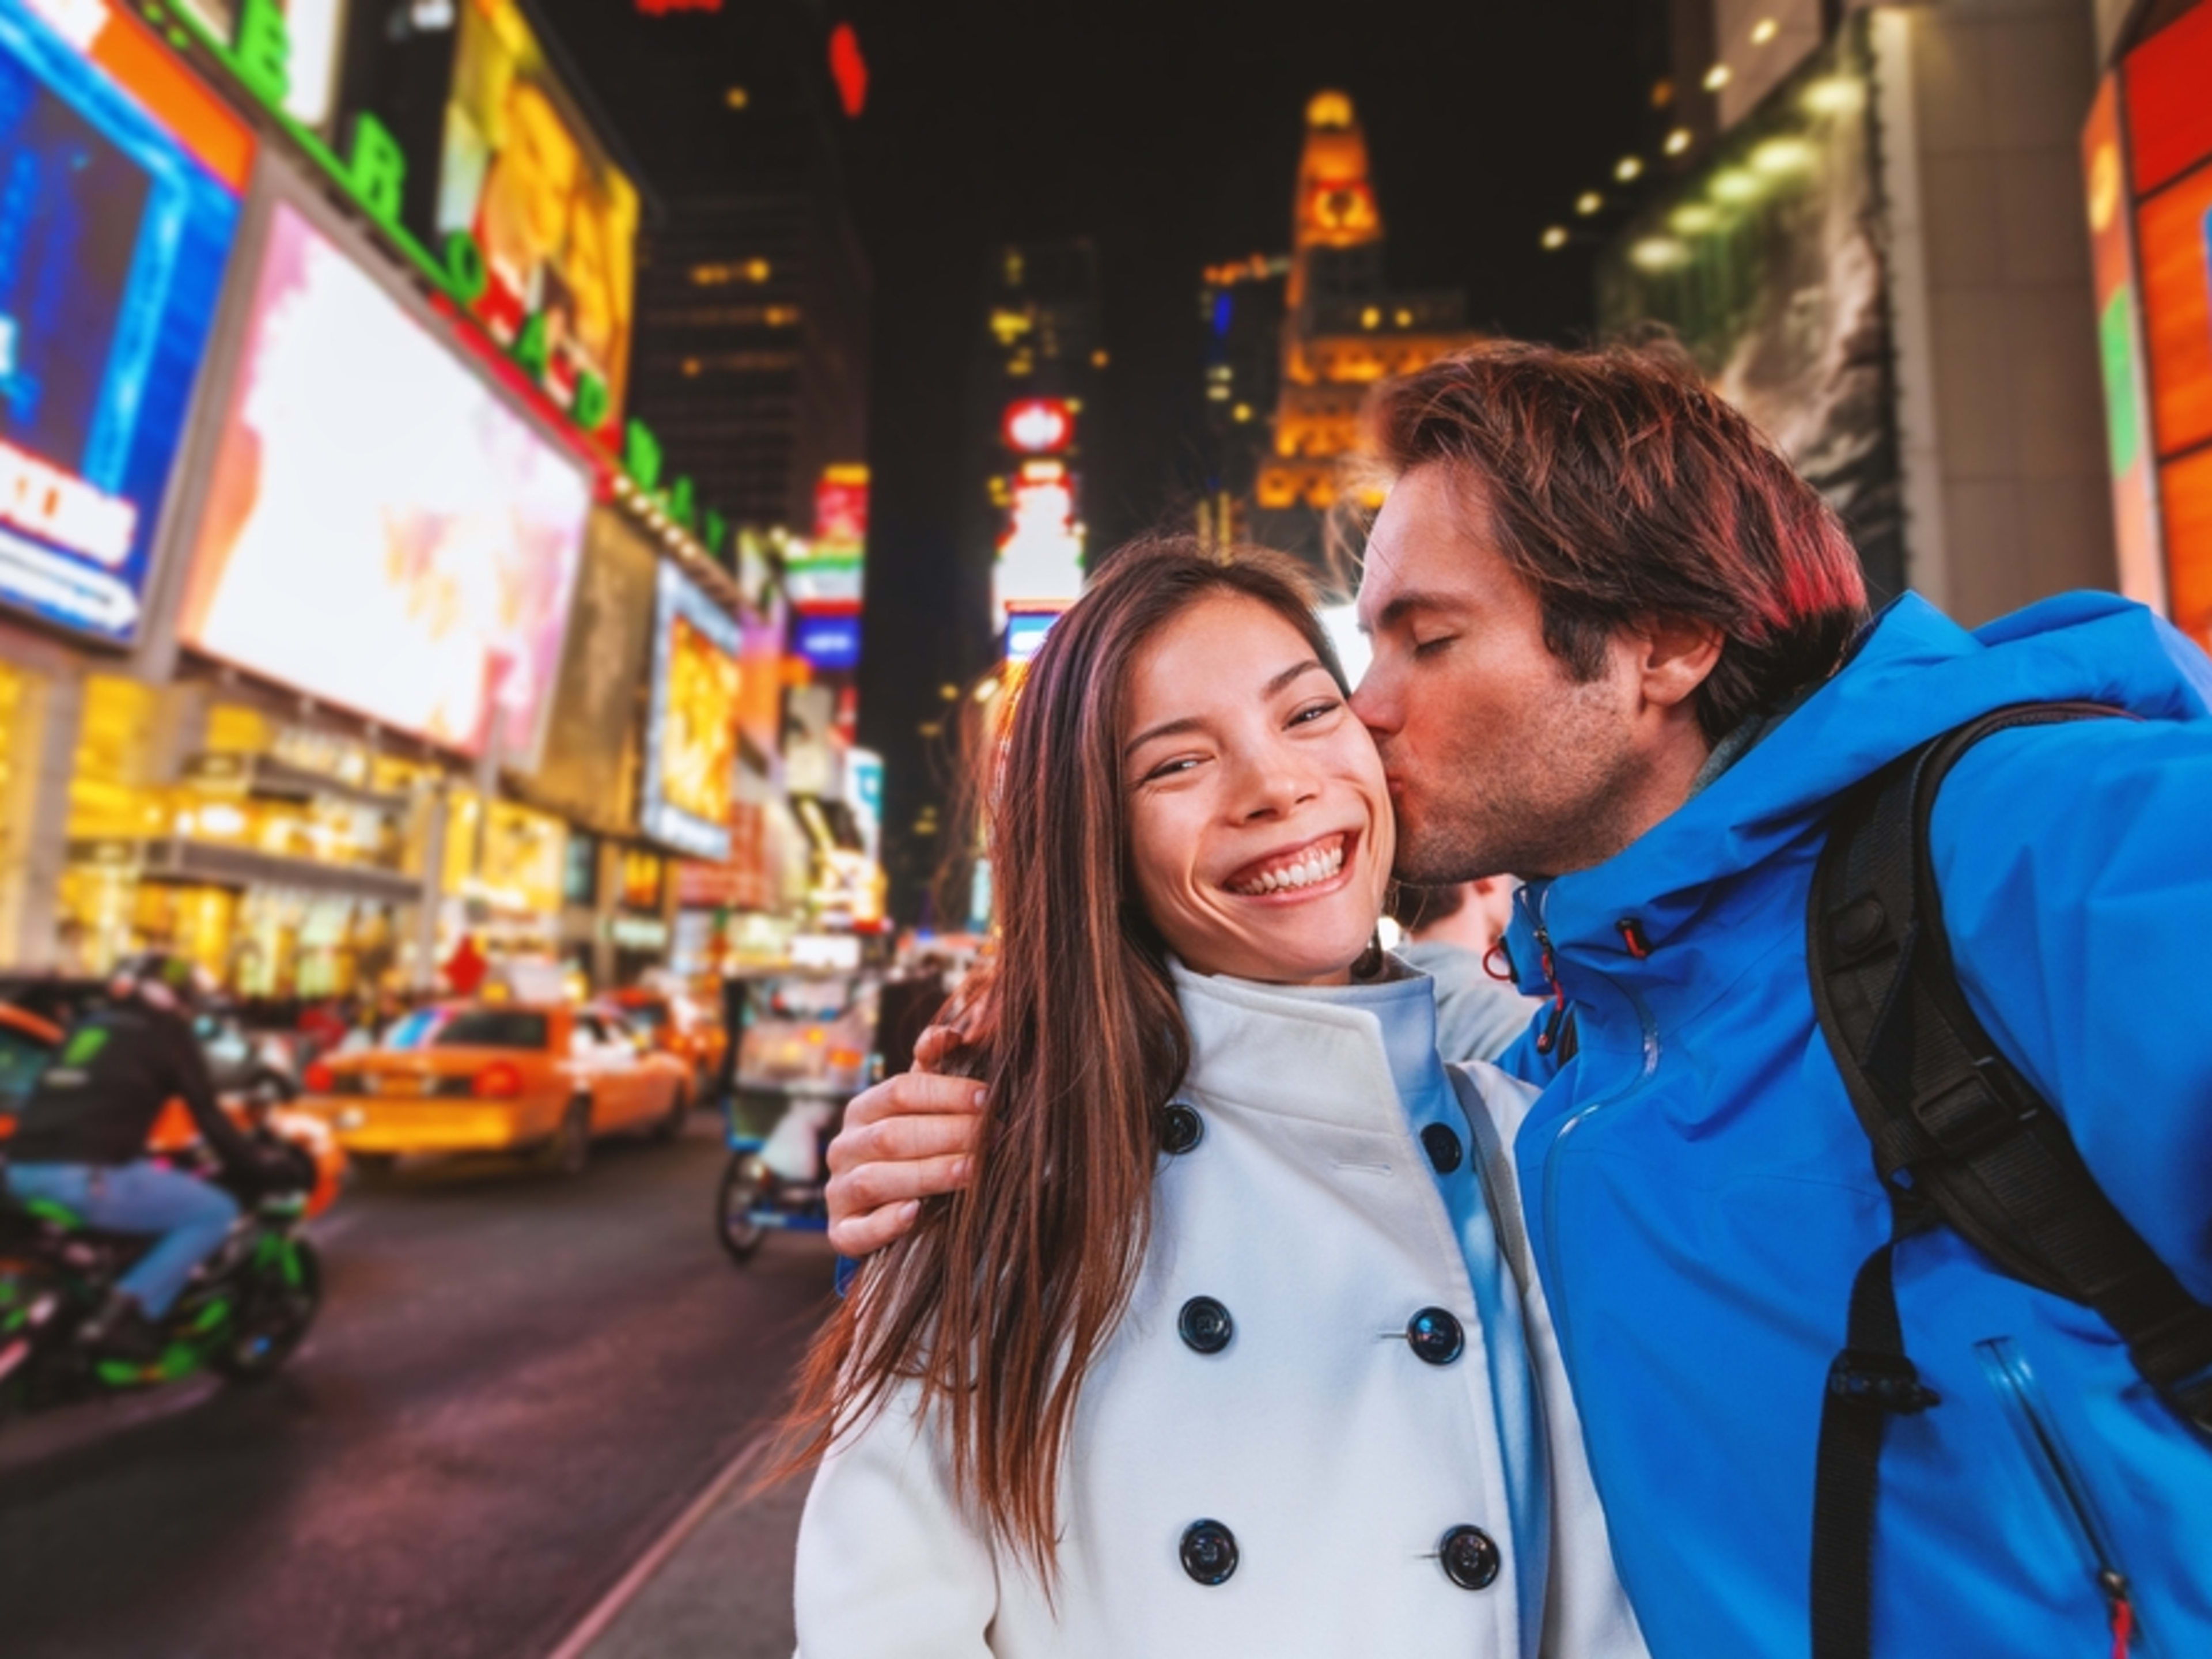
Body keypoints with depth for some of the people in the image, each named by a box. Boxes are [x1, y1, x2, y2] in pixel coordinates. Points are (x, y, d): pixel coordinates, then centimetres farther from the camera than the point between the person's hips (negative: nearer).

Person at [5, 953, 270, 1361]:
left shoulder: (91, 1022, 24)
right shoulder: (168, 1033, 2)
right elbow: (208, 1115, 3)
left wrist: (142, 1155, 51)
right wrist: (257, 1167, 14)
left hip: (21, 1169, 9)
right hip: (82, 1178, -9)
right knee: (217, 1212, -1)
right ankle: (125, 1315, -11)